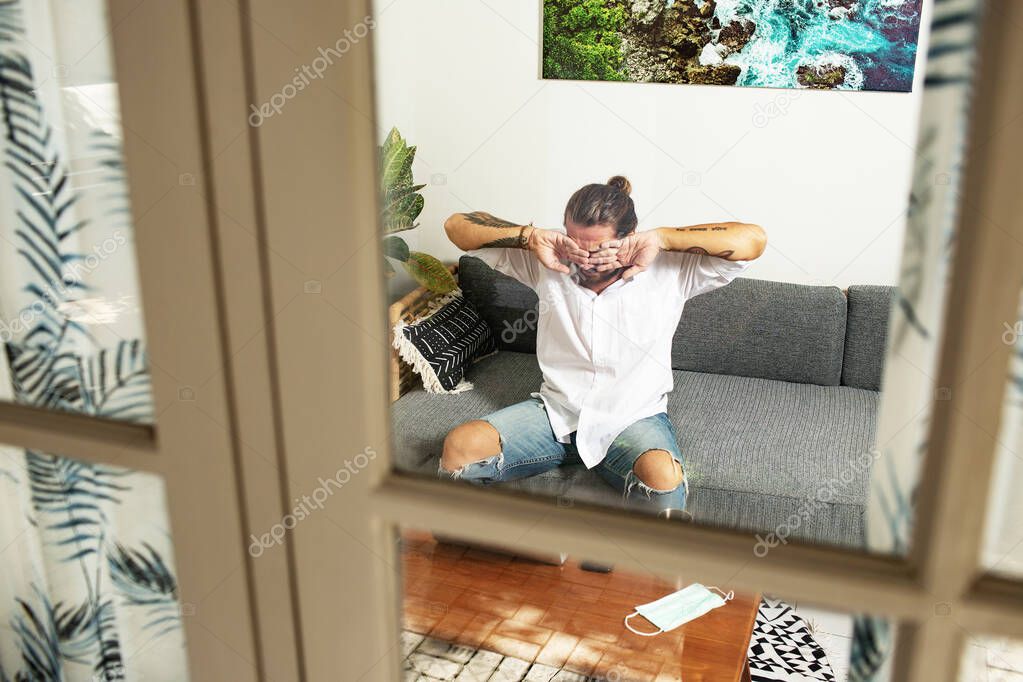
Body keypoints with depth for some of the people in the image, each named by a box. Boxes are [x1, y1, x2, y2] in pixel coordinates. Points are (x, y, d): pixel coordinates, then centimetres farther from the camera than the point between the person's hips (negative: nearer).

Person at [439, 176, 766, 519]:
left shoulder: (669, 270, -6)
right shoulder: (548, 263, -2)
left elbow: (752, 239, -17)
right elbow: (457, 225, -1)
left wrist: (662, 238, -21)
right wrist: (531, 236, -17)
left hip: (634, 418, -2)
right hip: (556, 411, 3)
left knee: (664, 477, -38)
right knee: (460, 446, -23)